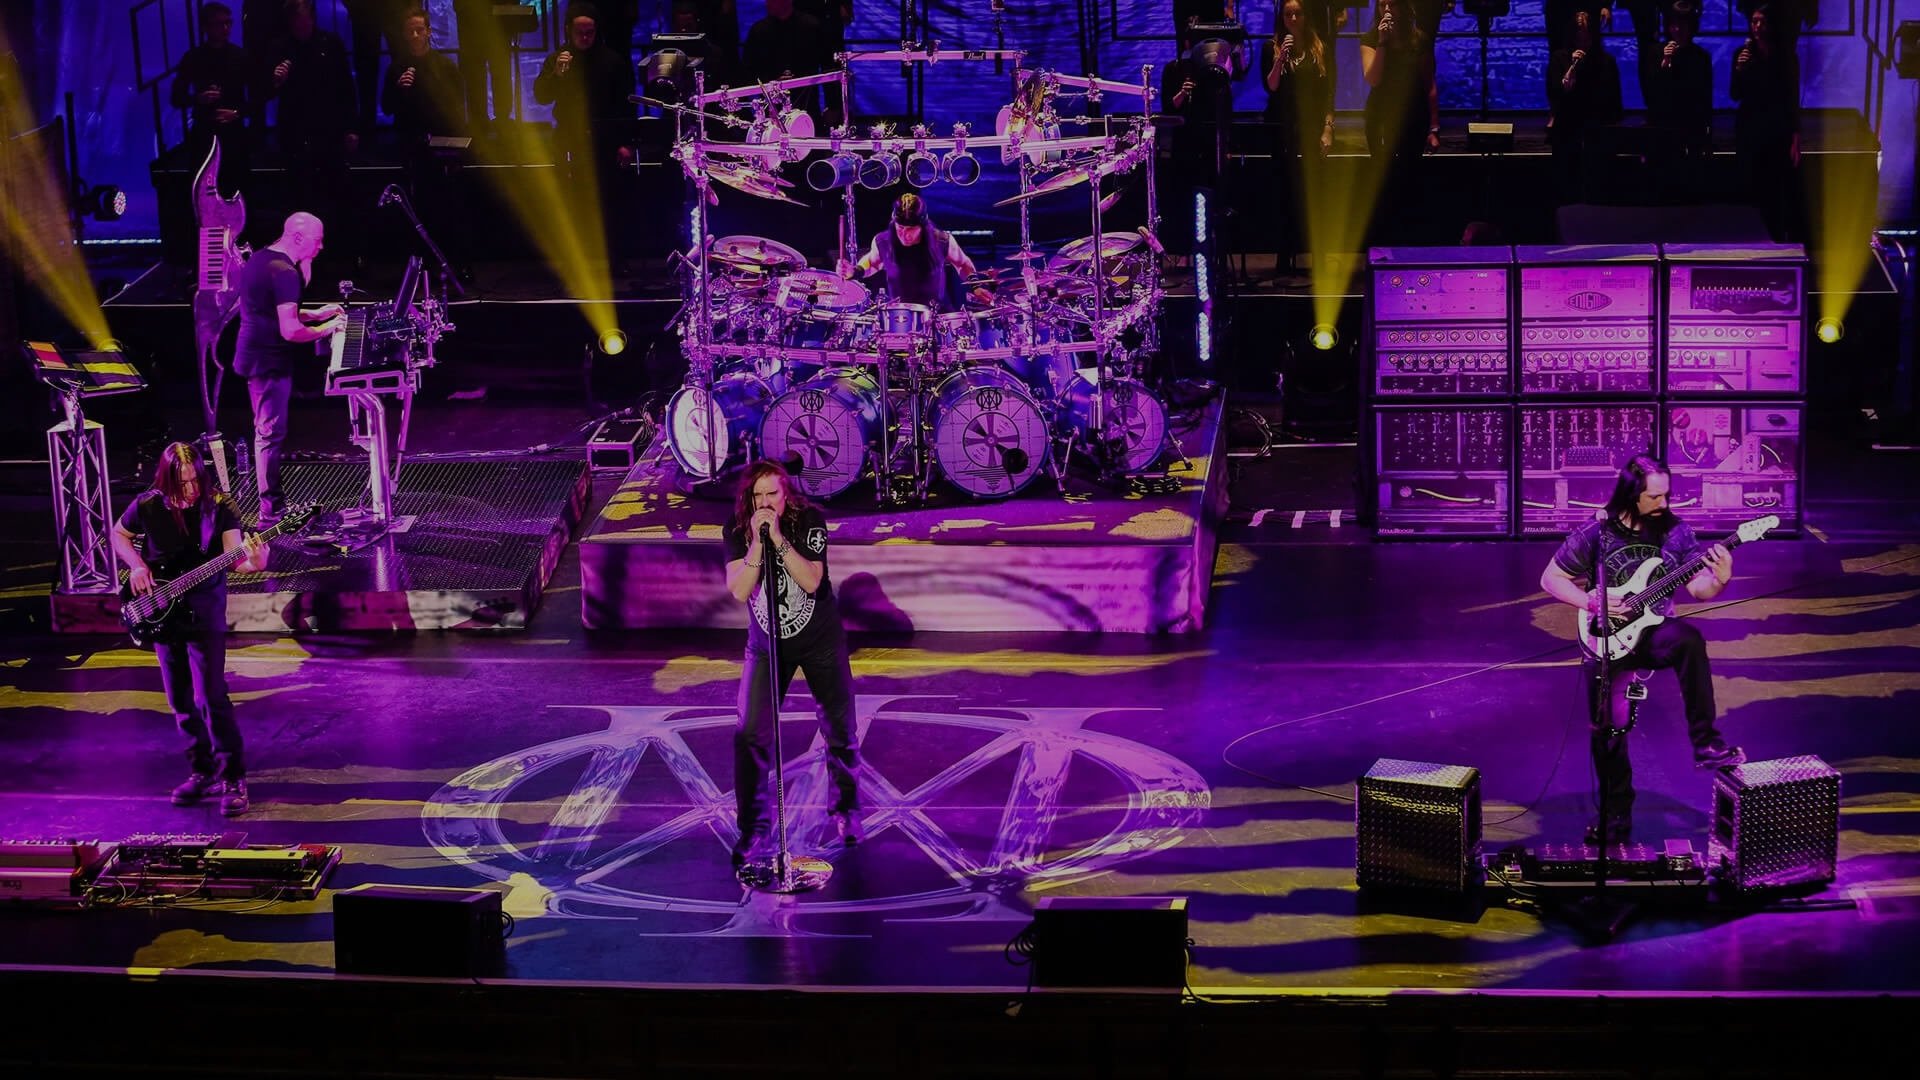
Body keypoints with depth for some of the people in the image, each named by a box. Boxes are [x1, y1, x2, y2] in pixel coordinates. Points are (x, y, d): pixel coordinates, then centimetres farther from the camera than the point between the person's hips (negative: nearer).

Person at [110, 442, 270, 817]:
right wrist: (137, 566, -3)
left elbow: (234, 555, -20)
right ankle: (202, 770, 24)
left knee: (210, 695, -12)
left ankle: (233, 778, -6)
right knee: (180, 699, 11)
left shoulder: (219, 507, -11)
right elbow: (119, 535, 14)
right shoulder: (147, 506, -4)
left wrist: (252, 563, -42)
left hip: (204, 608, -4)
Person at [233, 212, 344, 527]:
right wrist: (325, 329, -11)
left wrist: (315, 314, 14)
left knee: (266, 432, 18)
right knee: (271, 434, -5)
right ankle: (270, 513, -2)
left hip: (254, 356, 10)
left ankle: (275, 502, 28)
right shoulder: (284, 273, -21)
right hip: (269, 363, -10)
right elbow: (290, 331, -26)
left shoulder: (260, 259, 11)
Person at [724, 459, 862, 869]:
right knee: (750, 735, -9)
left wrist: (778, 538, -33)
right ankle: (753, 828, 2)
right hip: (766, 645, 1)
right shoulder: (737, 529, -9)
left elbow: (811, 581, -25)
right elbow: (739, 591, -19)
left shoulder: (809, 520, -15)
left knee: (840, 731, 6)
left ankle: (846, 811, 28)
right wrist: (757, 542, -29)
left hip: (820, 640, -1)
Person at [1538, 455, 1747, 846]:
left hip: (1654, 633, 0)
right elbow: (1551, 578, 0)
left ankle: (1705, 743, -32)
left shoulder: (1674, 530, -1)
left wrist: (1718, 580, -24)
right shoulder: (1596, 533, -6)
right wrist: (1593, 602, -13)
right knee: (1607, 732, -2)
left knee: (1688, 640, -35)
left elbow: (1698, 587, -1)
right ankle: (1616, 817, 17)